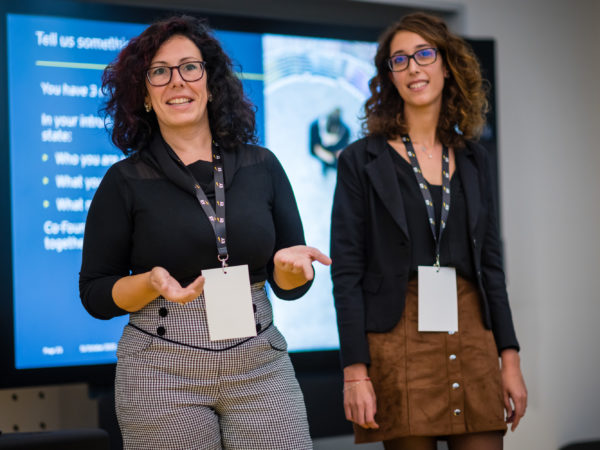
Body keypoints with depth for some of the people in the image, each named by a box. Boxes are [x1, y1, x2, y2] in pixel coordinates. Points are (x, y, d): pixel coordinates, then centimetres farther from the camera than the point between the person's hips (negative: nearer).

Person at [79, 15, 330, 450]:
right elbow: (95, 294, 1)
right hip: (161, 373, -2)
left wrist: (290, 265, -14)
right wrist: (151, 284, -17)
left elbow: (290, 285, 9)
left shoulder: (262, 166, 6)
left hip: (259, 364, 2)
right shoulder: (125, 181, 0)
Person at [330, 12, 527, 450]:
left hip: (472, 337, 4)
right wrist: (355, 372, -11)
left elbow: (491, 262, 14)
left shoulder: (472, 159, 13)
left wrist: (510, 357, 7)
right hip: (398, 343, -3)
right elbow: (347, 271, -4)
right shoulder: (362, 160, 0)